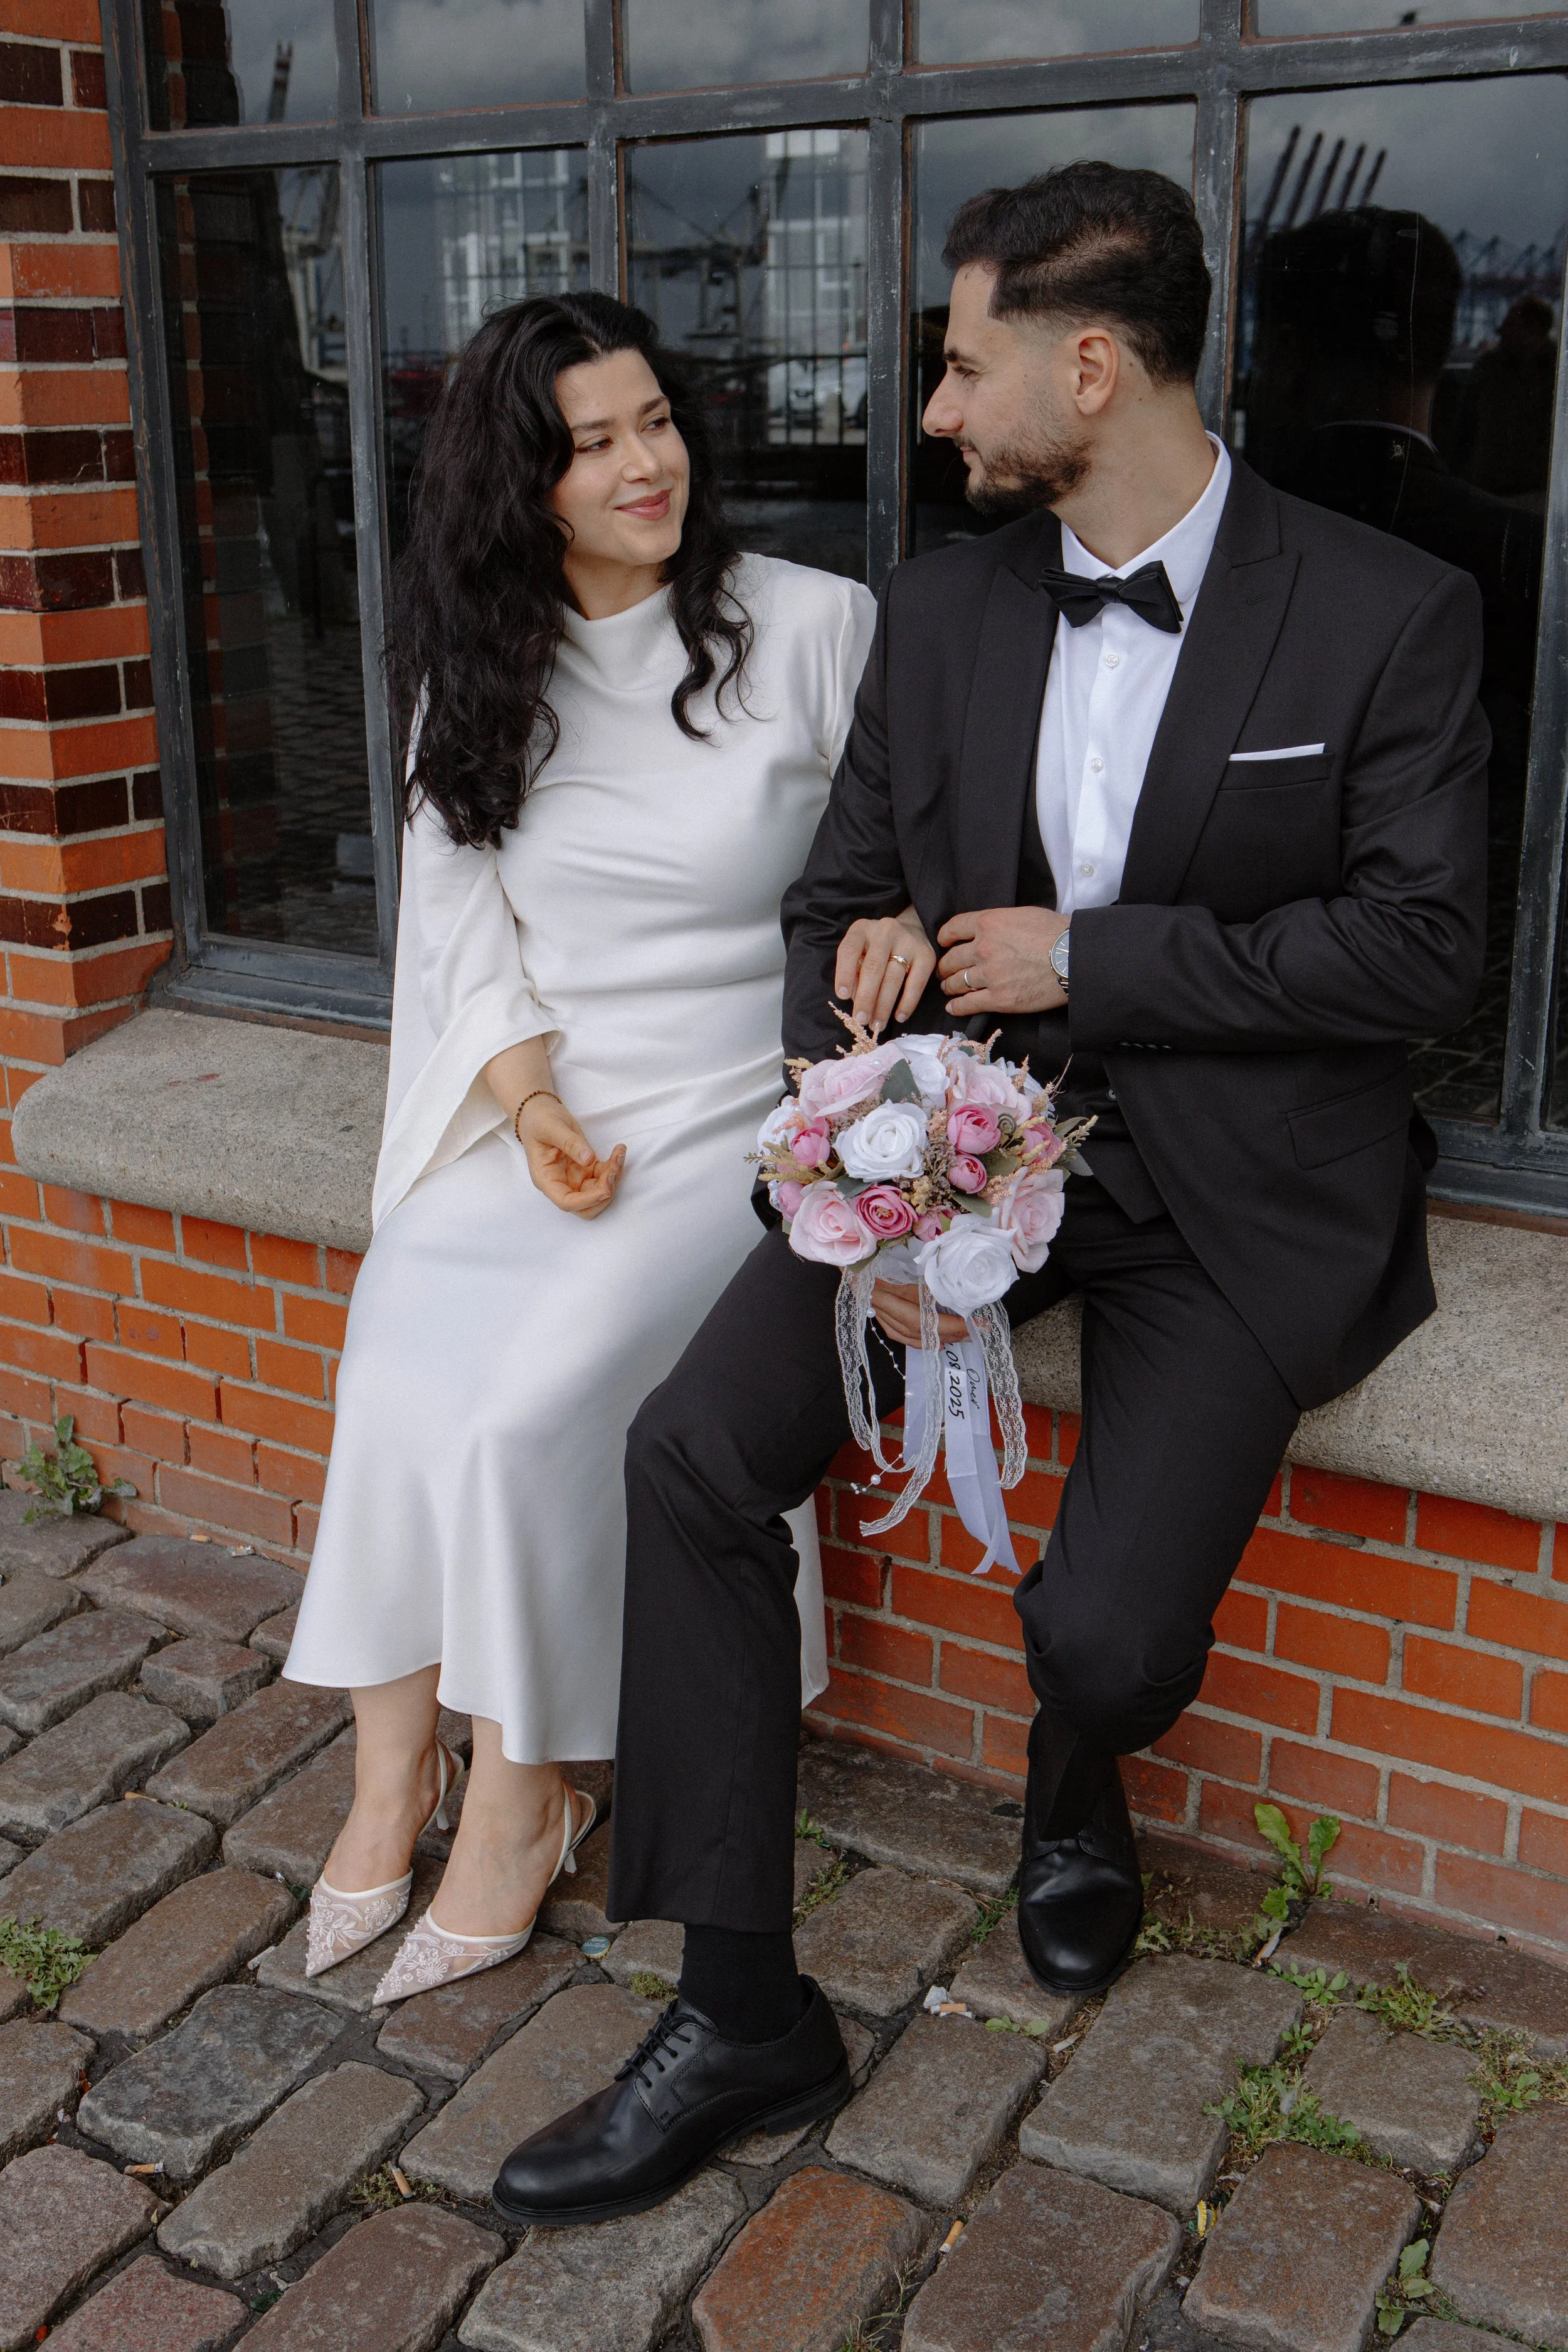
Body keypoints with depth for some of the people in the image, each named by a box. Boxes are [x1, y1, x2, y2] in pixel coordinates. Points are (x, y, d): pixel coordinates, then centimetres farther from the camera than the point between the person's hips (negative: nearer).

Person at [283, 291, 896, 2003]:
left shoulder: (814, 627, -3)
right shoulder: (482, 664, 9)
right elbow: (461, 917, 8)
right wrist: (532, 1101, -8)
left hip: (734, 1109, -4)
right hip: (522, 1109, 4)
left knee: (524, 1408, -22)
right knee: (396, 1388, -19)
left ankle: (520, 1796, -2)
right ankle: (392, 1772, -2)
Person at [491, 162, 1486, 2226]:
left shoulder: (1389, 614, -6)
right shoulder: (945, 610, 6)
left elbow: (1424, 945, -10)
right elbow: (844, 902, 6)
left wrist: (1088, 959, -13)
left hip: (1238, 1187, -3)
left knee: (1106, 1630, -20)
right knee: (693, 1450, -17)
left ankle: (1076, 1793, 24)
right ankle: (742, 2014, -3)